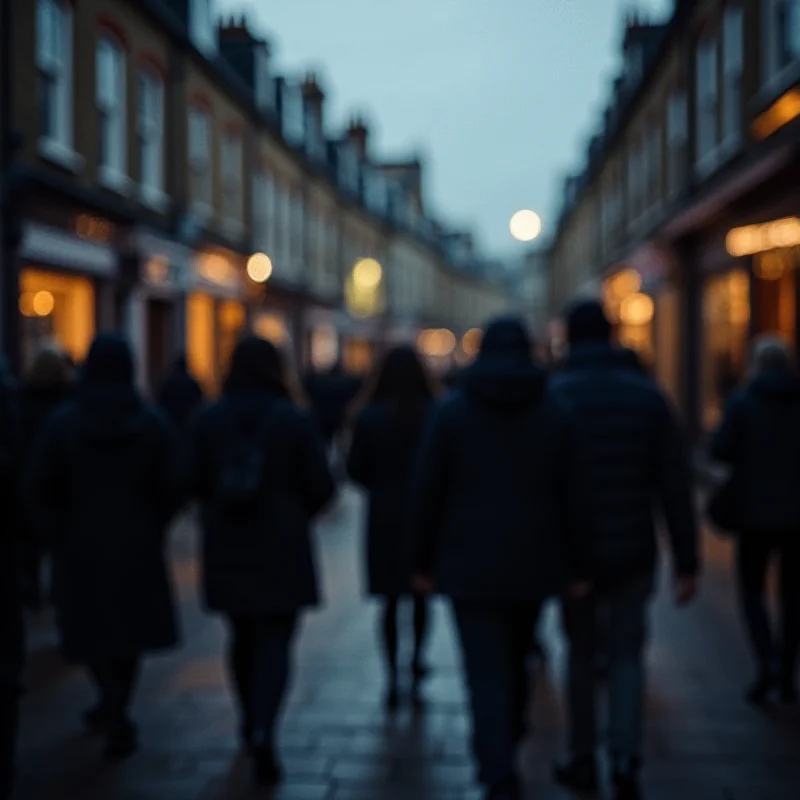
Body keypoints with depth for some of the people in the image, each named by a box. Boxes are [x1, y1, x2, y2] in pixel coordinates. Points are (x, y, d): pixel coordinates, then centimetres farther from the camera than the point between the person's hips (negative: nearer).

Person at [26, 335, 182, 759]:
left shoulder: (62, 423, -7)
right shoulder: (152, 424, -7)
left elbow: (40, 489, -7)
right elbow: (170, 490, -6)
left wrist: (57, 534, 6)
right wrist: (151, 530, 10)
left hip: (80, 545, 0)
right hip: (137, 546, 0)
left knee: (90, 626, 14)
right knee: (128, 628, 13)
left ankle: (115, 707, -1)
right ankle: (114, 710, 8)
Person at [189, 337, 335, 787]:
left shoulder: (210, 420, -3)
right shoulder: (295, 420, -9)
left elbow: (196, 483, 0)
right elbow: (320, 487, -7)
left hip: (227, 548, 3)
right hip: (282, 548, -3)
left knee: (243, 637, 19)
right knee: (275, 642, 0)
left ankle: (251, 723, 33)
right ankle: (263, 731, -18)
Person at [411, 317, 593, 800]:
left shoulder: (452, 411, -5)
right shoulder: (555, 414, -1)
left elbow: (428, 494, -5)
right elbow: (574, 498, -2)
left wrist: (424, 562, 4)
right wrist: (581, 568, 3)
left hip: (471, 565, -2)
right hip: (534, 564, 3)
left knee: (488, 676, -1)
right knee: (516, 662, 23)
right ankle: (502, 754, 41)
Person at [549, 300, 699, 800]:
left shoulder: (552, 396, -6)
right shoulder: (648, 395, -1)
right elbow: (676, 486, -4)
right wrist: (687, 561, -1)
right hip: (633, 553, 1)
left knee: (582, 653, 15)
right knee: (627, 655, 11)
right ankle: (626, 759, -4)